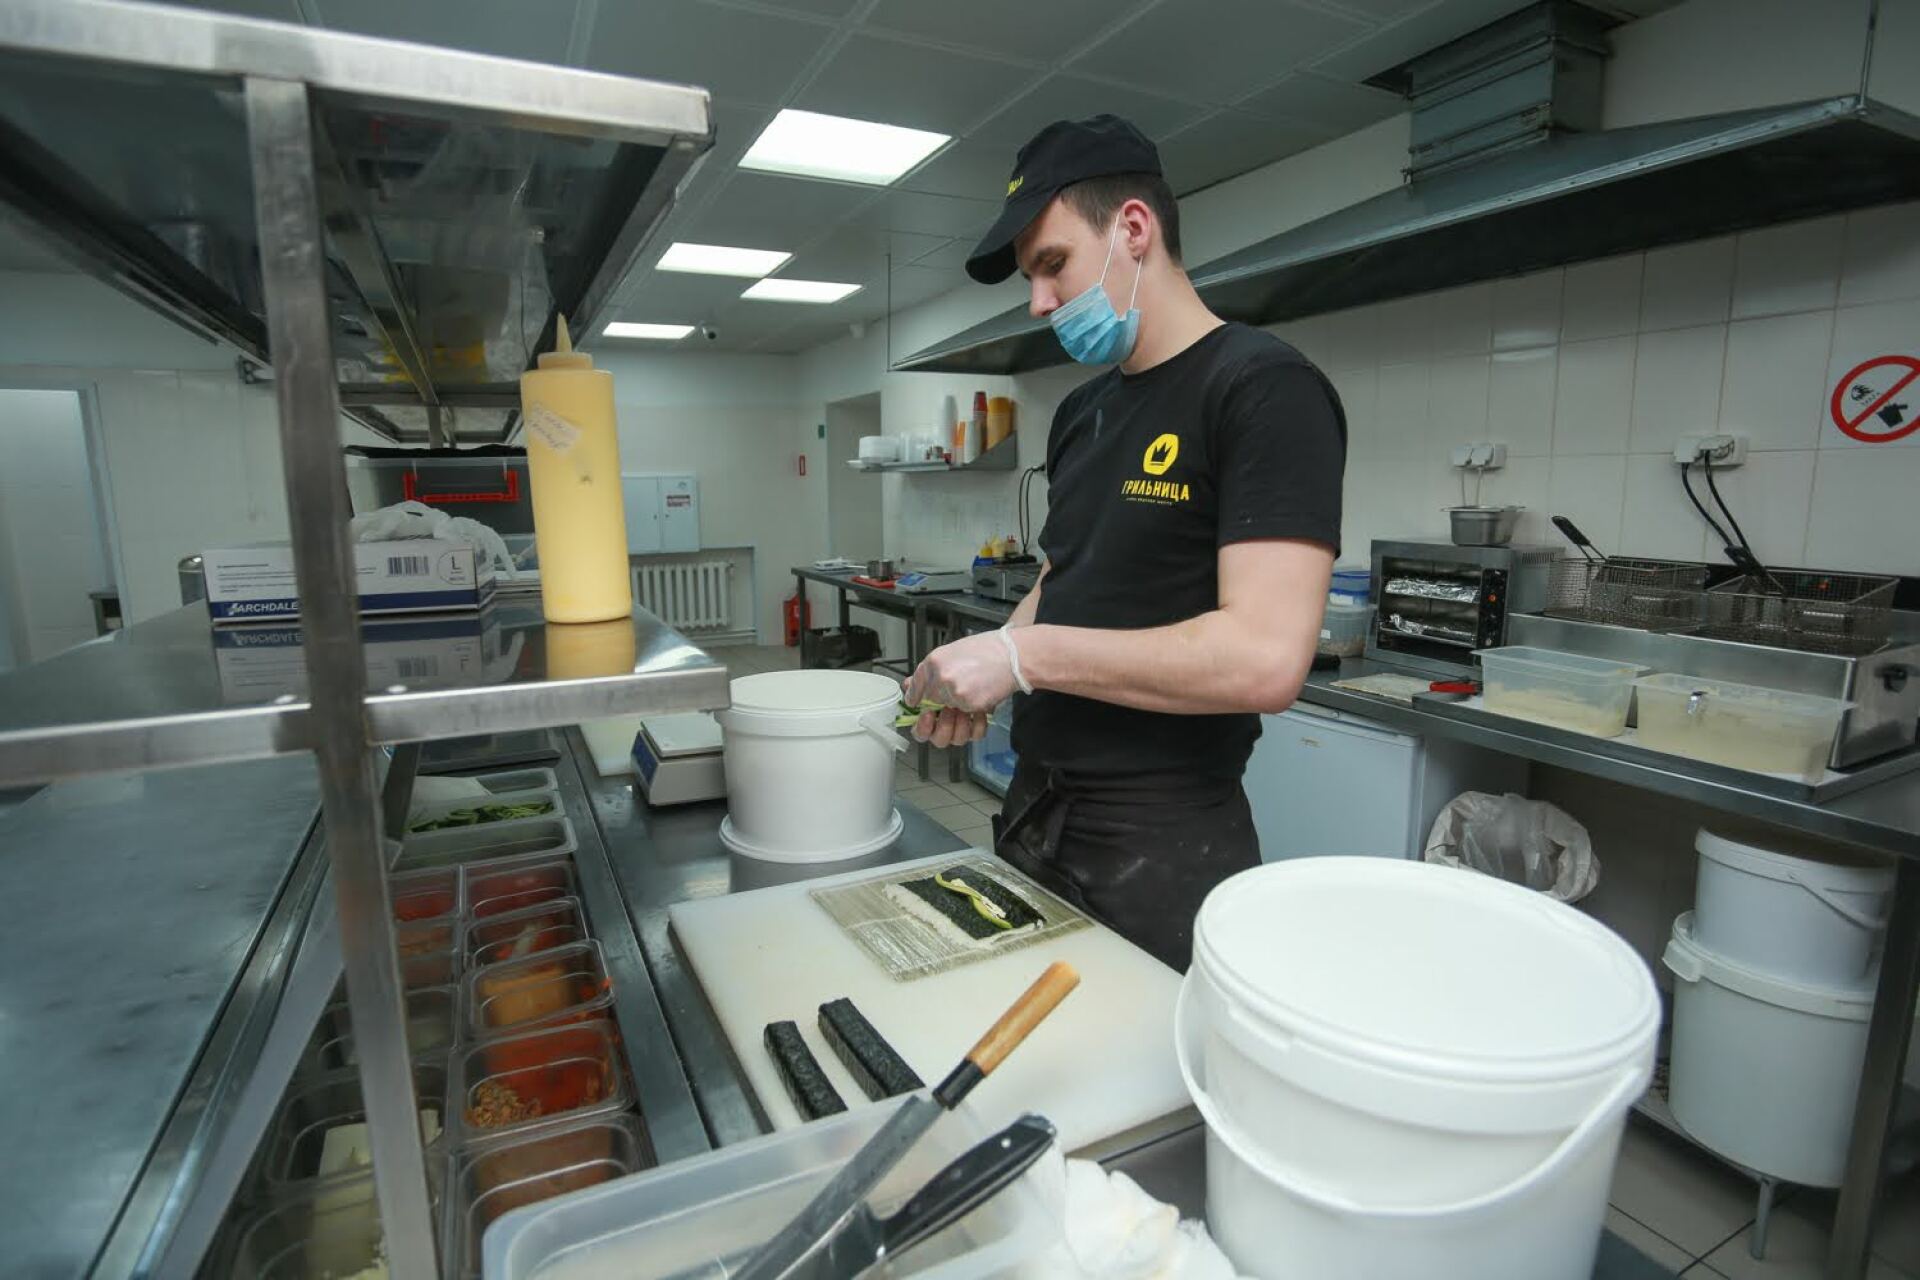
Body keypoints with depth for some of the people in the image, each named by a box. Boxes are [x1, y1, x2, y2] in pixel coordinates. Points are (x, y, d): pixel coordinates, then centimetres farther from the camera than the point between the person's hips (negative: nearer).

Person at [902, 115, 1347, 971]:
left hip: (1161, 841, -7)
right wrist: (979, 678, -1)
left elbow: (1265, 658, -25)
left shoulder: (1262, 389, -14)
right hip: (1035, 813, 8)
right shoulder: (1081, 413, 10)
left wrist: (1020, 655, -20)